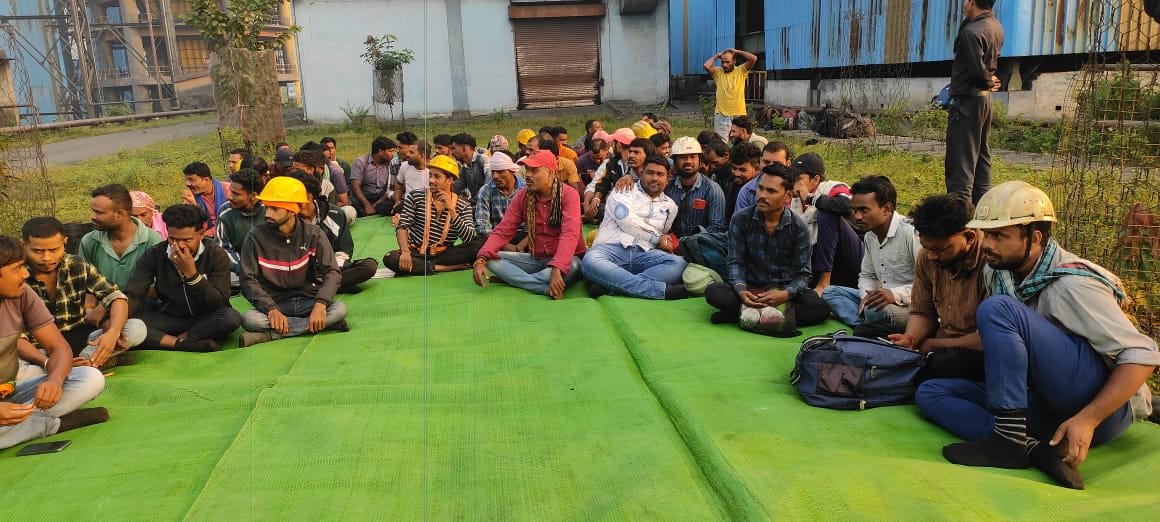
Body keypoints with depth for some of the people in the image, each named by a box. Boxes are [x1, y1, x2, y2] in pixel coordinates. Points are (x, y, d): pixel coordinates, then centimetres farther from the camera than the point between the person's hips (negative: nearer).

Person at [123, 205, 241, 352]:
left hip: (204, 320, -2)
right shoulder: (154, 255, -6)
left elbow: (219, 303, -18)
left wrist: (191, 274, -29)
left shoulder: (217, 256, -12)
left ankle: (177, 340, -18)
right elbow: (133, 295, -12)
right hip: (167, 317, 2)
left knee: (232, 318, -34)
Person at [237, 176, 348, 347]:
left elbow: (332, 272, -10)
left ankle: (269, 334, -24)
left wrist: (320, 304, -28)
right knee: (248, 319, -29)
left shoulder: (313, 234, -4)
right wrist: (271, 309, -24)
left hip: (308, 301, 1)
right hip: (275, 303, -1)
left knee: (339, 309, -28)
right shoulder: (256, 236, -5)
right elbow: (248, 280, -8)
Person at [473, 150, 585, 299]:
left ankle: (514, 279, -22)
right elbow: (503, 231, -5)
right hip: (535, 258, 5)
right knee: (492, 260, -15)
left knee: (573, 267, -39)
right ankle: (547, 288, -28)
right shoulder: (522, 196, 1)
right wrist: (481, 260, -22)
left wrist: (557, 269, -43)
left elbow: (570, 234, -28)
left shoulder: (569, 195, -14)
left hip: (565, 259, -5)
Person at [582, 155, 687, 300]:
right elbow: (626, 220, -4)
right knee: (591, 262, -38)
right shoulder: (624, 191, 13)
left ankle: (608, 284, -36)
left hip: (645, 254, 3)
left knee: (679, 264, -28)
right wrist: (657, 238, 2)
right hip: (611, 247, -3)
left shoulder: (670, 206, 25)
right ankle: (663, 289, -42)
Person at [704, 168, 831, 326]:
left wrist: (786, 294, -28)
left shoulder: (799, 227, -6)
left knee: (821, 308, -30)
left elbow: (802, 273, -6)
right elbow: (736, 262, -4)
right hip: (751, 288, 0)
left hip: (785, 288, 0)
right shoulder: (741, 219, -5)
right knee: (713, 291, -28)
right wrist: (741, 290, -25)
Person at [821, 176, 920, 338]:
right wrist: (866, 296, -4)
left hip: (912, 306, -9)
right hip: (882, 301, 9)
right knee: (829, 292, -3)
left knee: (877, 311, -39)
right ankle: (867, 326, -20)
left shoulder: (912, 233, -19)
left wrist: (895, 294, -33)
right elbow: (867, 275, 18)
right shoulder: (869, 235, 10)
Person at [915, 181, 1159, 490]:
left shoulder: (1071, 284, -16)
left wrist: (1089, 419, -26)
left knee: (996, 310, -26)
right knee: (930, 392, -7)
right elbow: (999, 339, 19)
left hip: (1105, 406, -8)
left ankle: (1010, 440, -25)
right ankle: (1035, 449, -25)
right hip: (1048, 407, 8)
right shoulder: (1001, 275, 5)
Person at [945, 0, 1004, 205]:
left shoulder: (972, 32, -19)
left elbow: (977, 71, -21)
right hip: (984, 98, 10)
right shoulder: (995, 26, 10)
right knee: (981, 159, 14)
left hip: (967, 101, -10)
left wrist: (989, 81, -2)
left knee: (960, 165, -8)